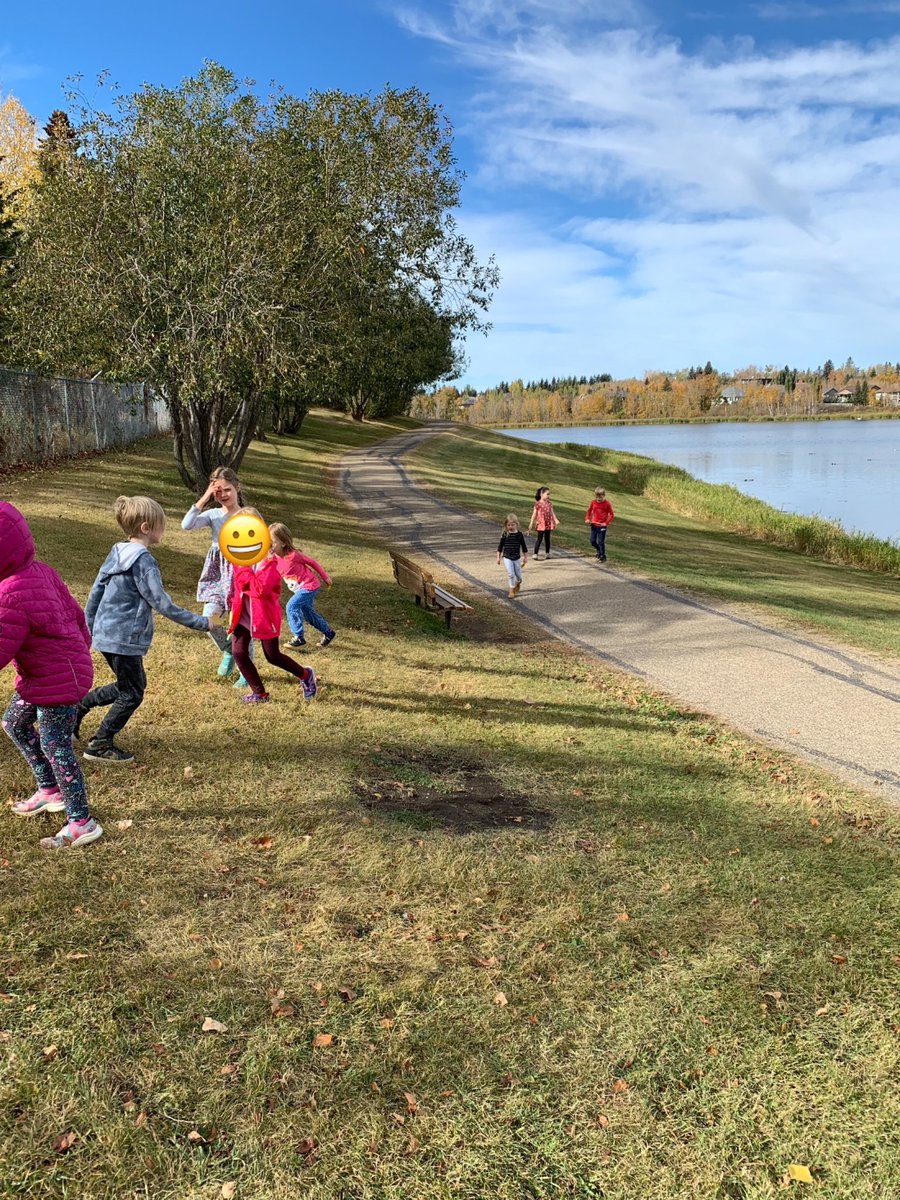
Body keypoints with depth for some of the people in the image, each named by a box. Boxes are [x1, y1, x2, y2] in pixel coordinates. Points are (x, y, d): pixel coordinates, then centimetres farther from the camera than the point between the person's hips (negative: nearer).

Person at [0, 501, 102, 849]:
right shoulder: (40, 571, -1)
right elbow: (73, 610, 10)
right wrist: (82, 644, 25)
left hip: (58, 680, -10)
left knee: (54, 748, 0)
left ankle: (82, 822, 13)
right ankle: (50, 791, 37)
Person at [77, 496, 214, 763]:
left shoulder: (117, 553, 8)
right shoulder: (144, 561, -18)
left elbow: (94, 593, 13)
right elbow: (162, 605, -19)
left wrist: (88, 630, 23)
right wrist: (202, 623, -13)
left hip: (106, 633, 9)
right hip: (125, 639, -9)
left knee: (131, 684, 23)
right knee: (132, 694, 6)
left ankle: (79, 705, 27)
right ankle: (101, 745, 12)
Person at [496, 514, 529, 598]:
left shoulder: (519, 534, -4)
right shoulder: (505, 535, -6)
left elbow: (524, 546, 5)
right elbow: (500, 546, 2)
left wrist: (525, 557, 8)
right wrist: (498, 557, 1)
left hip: (517, 558, 2)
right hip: (507, 558, -2)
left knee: (518, 575, 13)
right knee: (511, 574, -11)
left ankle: (518, 584, 46)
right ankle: (511, 590, 1)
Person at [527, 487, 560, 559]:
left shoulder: (549, 504, 7)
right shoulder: (538, 504, -7)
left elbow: (552, 513, 6)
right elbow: (534, 514, -5)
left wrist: (555, 520, -9)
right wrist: (531, 524, -8)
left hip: (548, 524, 5)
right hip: (541, 523, -5)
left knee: (547, 538, 12)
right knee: (539, 539, -5)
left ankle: (547, 553, 22)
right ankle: (535, 554, -1)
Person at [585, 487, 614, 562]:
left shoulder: (607, 503, -9)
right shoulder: (593, 502, 0)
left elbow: (611, 514, -3)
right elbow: (589, 511, 13)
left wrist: (606, 523, -13)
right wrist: (587, 519, -3)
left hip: (602, 525, -4)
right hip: (594, 525, 4)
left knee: (601, 542, -5)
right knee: (593, 541, 7)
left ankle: (602, 557, 4)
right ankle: (599, 550, 34)